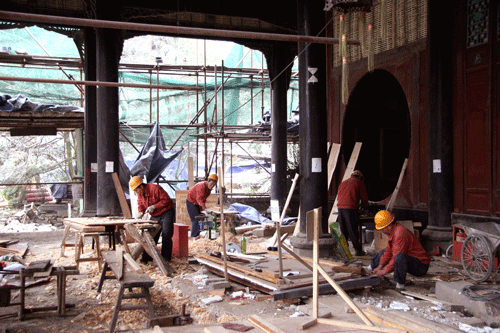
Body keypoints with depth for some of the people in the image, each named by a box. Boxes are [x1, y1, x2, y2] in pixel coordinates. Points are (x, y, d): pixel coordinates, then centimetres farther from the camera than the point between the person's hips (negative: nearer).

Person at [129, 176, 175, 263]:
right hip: (154, 216, 7)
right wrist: (141, 212, -9)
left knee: (166, 235, -12)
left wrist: (154, 206, -25)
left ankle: (166, 258, -4)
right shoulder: (140, 194, 1)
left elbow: (166, 200, -21)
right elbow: (140, 205, 13)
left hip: (166, 213, -7)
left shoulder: (155, 188, -23)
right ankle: (146, 258, 12)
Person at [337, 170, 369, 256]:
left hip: (340, 207, 5)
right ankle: (358, 250, 5)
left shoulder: (343, 183, 24)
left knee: (343, 230, 12)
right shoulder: (359, 183, 8)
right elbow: (364, 197, 9)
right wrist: (364, 207, 26)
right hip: (351, 208, -5)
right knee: (353, 230, -1)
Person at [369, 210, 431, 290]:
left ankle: (400, 283, -24)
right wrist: (380, 266, 3)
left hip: (421, 265, -10)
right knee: (385, 251, 22)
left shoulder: (400, 233, -28)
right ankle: (372, 267, 37)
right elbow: (389, 251, 10)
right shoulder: (392, 231, 4)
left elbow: (397, 256, -28)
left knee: (400, 257, -39)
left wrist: (385, 271, -20)